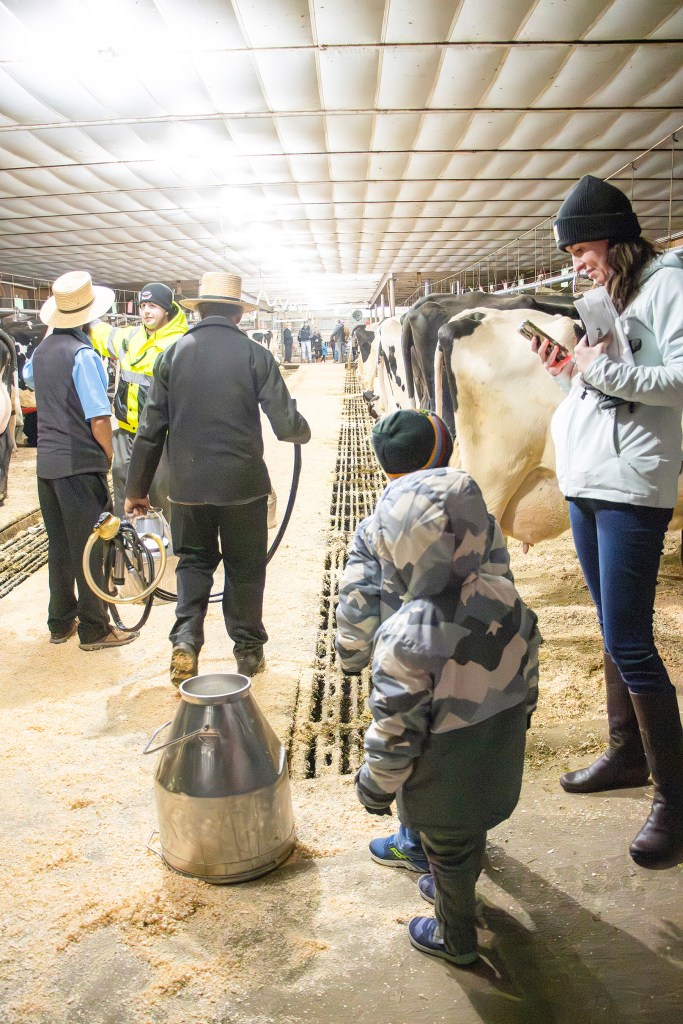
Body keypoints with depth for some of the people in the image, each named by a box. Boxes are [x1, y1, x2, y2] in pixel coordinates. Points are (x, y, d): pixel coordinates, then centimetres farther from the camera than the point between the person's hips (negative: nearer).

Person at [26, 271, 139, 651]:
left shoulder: (41, 351, 9)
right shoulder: (83, 354, -16)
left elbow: (28, 377, 35)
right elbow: (99, 420, -20)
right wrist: (109, 455, -4)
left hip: (46, 461, 8)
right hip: (81, 464, -8)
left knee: (58, 545, 16)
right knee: (90, 547, 1)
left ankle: (61, 622, 27)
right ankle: (93, 630, 10)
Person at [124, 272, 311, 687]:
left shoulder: (173, 354, -1)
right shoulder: (255, 355, -7)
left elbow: (151, 429, 0)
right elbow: (286, 425, -11)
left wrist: (137, 488, 9)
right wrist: (303, 431, 14)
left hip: (188, 483, 2)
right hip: (243, 482, -1)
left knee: (193, 561, 19)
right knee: (245, 567, 14)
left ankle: (186, 640, 3)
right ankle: (248, 650, 25)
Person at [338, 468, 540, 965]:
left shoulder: (406, 636, -33)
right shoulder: (509, 601, -14)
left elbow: (396, 727, -23)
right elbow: (527, 680, 1)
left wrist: (376, 786, -6)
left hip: (442, 785, -6)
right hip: (497, 766, 6)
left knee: (449, 854, 19)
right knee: (474, 836, 31)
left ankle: (456, 938, 42)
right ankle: (457, 891, 58)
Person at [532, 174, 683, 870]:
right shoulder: (605, 297, 19)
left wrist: (604, 368, -16)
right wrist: (569, 373, 5)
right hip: (585, 484, 9)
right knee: (615, 632, 15)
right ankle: (627, 755, 29)